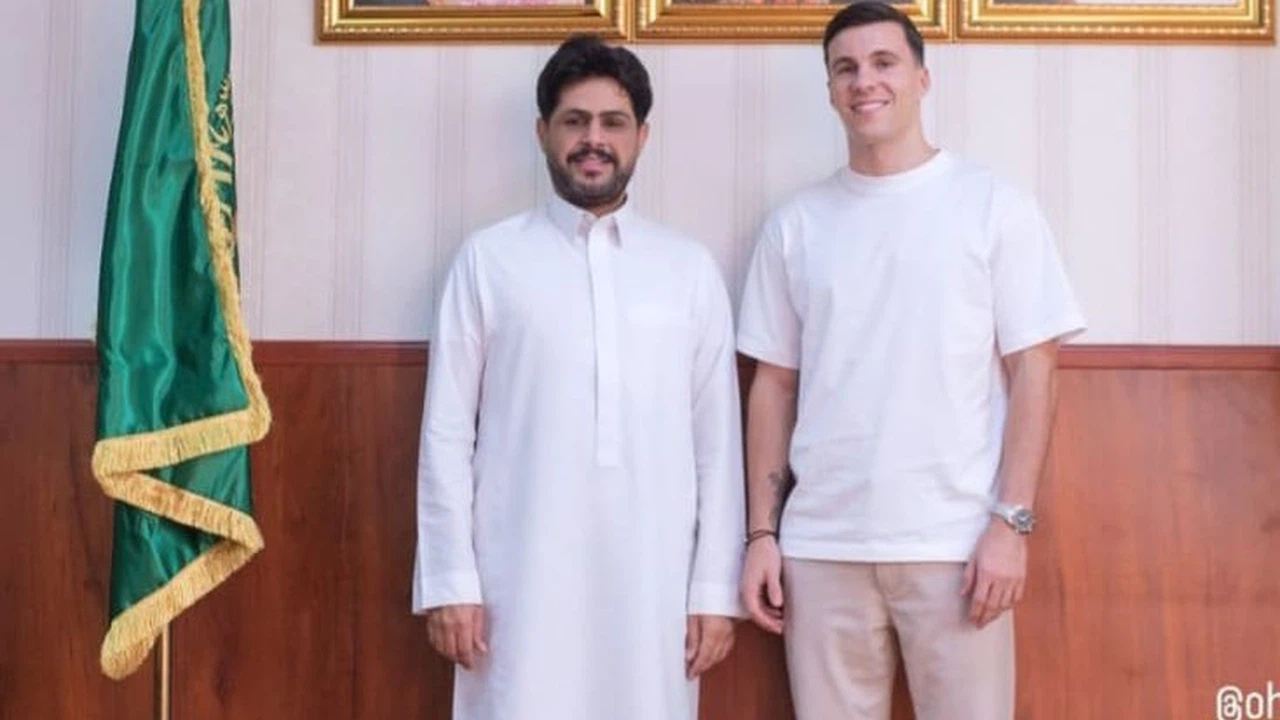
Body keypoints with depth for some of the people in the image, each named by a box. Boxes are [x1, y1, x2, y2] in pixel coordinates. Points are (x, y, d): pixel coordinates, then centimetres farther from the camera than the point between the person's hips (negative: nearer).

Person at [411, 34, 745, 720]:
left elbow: (719, 441, 6)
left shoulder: (691, 268, 7)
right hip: (522, 577, -1)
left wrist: (716, 586, 3)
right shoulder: (489, 258, 2)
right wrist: (450, 579, -3)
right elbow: (447, 433, 2)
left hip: (652, 579, 2)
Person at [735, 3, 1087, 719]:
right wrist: (762, 532, 5)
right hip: (821, 545, 3)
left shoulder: (996, 206, 1)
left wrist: (1012, 520, -9)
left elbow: (1033, 369, -2)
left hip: (955, 542, -2)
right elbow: (774, 384, 9)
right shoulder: (795, 223, 8)